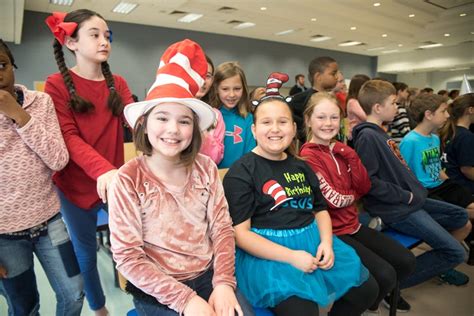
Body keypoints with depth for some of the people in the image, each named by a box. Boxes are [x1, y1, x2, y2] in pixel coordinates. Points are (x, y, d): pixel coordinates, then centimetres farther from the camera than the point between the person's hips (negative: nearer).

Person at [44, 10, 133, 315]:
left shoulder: (117, 83, 5)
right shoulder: (57, 84, -6)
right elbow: (68, 137, -17)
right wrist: (102, 169, -34)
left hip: (115, 181, 2)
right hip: (75, 187, -2)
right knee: (86, 252, 15)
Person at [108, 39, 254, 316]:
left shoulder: (205, 167, -3)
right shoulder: (128, 180, -13)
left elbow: (222, 227, -1)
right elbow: (128, 256, -13)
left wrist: (223, 282, -13)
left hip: (209, 276, 3)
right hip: (156, 290, -3)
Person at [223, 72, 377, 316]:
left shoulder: (300, 166, 12)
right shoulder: (240, 172, -10)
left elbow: (320, 209, 17)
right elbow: (240, 233, -14)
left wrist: (326, 243, -3)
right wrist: (291, 256, -21)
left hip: (312, 241, 7)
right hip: (267, 251, -6)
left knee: (366, 290, 8)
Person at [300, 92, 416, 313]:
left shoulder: (339, 150, 6)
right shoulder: (308, 156, -18)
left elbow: (365, 187, 0)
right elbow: (333, 199, -21)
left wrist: (349, 154, -11)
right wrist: (353, 195, 0)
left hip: (353, 225, 8)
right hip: (332, 232, -8)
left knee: (406, 262, 8)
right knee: (385, 275, -14)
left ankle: (382, 292, 39)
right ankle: (367, 304, 20)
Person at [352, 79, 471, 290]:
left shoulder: (379, 132, 12)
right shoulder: (367, 136, -20)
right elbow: (369, 181, -26)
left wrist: (414, 191, 5)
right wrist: (406, 196, -17)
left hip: (409, 199, 10)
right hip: (396, 209, -10)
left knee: (462, 220, 20)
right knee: (455, 253, -6)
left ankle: (440, 264, 34)